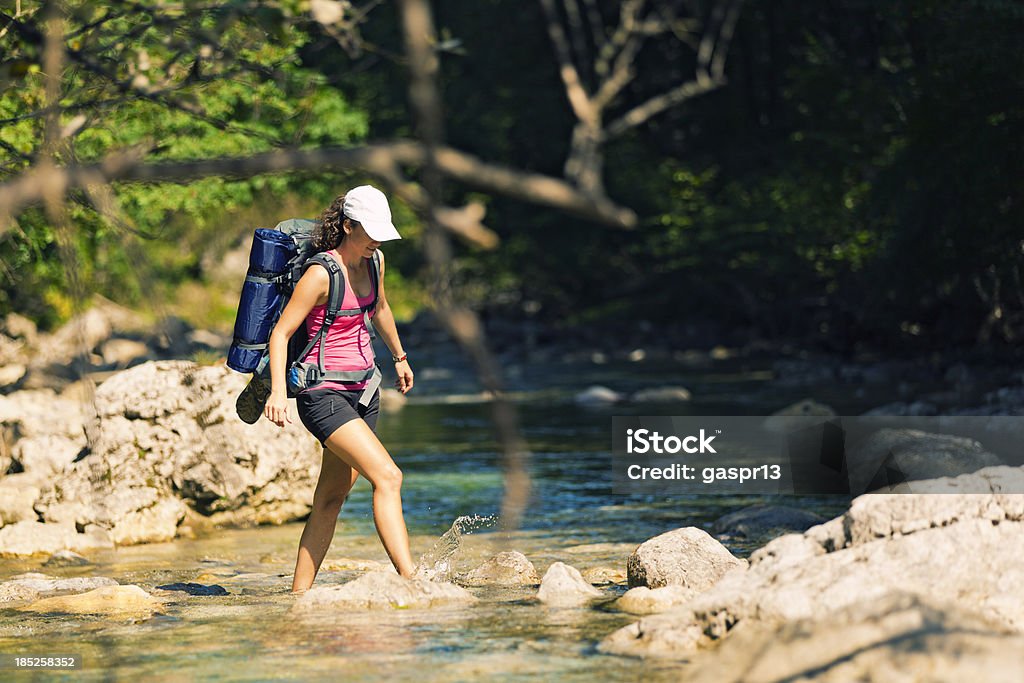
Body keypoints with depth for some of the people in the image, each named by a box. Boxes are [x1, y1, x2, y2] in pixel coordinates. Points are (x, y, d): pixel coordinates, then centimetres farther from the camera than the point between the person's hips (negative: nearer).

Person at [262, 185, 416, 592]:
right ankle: (411, 580, -27)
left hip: (362, 391, 8)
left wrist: (399, 356, 40)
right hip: (324, 394, -8)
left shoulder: (373, 262, 6)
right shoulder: (321, 274, -17)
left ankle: (299, 593, 14)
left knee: (331, 499, 8)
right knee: (387, 476, -21)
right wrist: (278, 391, -27)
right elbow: (280, 333, -15)